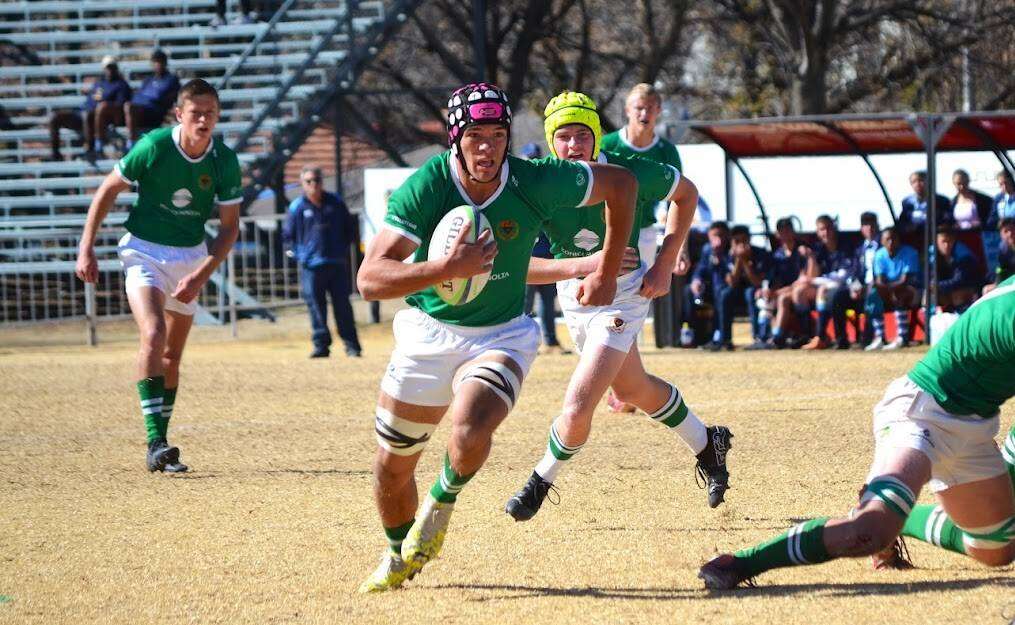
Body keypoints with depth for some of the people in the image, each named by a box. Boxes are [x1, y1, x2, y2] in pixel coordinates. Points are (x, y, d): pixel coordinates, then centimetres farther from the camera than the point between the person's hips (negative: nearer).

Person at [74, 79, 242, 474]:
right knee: (154, 334, -25)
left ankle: (159, 445, 21)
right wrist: (86, 249, -6)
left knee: (172, 355, 9)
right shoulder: (154, 147, -17)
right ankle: (156, 443, -29)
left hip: (191, 258, 4)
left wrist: (200, 277, -14)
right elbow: (108, 190, -5)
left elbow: (230, 226, -3)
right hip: (145, 252, -4)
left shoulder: (225, 162, -9)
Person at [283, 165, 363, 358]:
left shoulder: (336, 203, 7)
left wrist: (344, 248, 8)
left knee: (342, 305, 1)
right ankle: (321, 345, 4)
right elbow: (288, 235, 10)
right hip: (311, 266, -1)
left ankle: (351, 345, 5)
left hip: (337, 263, 1)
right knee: (316, 306, -1)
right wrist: (299, 254, -1)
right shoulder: (297, 207, 2)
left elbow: (349, 227, 18)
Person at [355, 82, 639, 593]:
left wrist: (607, 273, 0)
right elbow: (370, 279, -30)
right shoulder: (425, 187, -22)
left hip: (501, 336, -1)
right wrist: (447, 269, -43)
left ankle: (443, 502, 5)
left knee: (469, 435, -30)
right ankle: (399, 558, 40)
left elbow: (621, 183, -1)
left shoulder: (534, 182, -19)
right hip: (427, 335, 1)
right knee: (392, 469, 10)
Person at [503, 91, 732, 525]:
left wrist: (664, 265, -9)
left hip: (624, 296, -4)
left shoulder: (627, 174, -24)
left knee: (577, 407, -16)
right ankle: (706, 444, 49)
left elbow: (686, 194, -5)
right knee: (632, 390, 25)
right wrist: (581, 266, -39)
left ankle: (542, 481, 12)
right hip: (574, 298, 4)